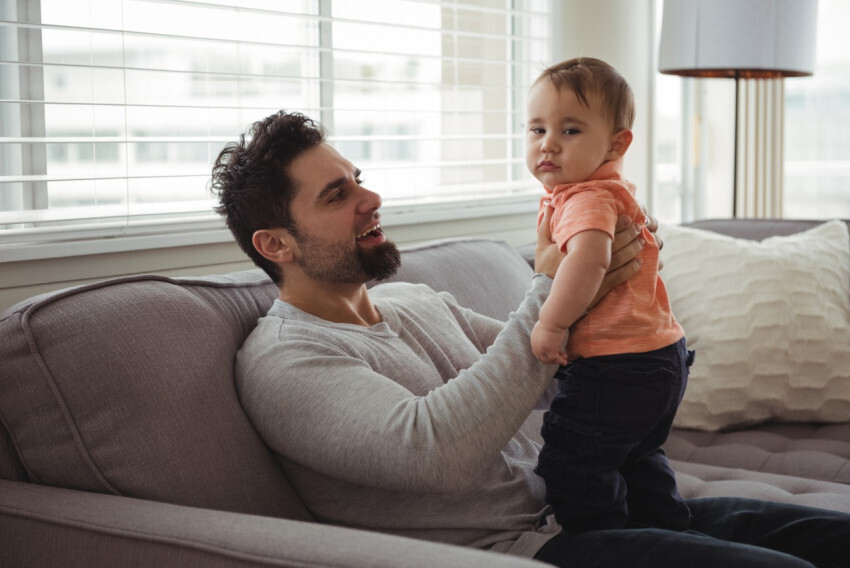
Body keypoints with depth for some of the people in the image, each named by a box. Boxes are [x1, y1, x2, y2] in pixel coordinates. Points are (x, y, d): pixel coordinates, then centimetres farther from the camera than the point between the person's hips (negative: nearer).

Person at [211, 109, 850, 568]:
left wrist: (593, 282, 1)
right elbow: (438, 450, -25)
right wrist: (548, 293, -17)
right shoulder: (282, 362, -10)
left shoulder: (417, 301, 19)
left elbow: (534, 364, 24)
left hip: (569, 507, 9)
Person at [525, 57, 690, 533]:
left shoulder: (586, 198, -20)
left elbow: (590, 258, -41)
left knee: (573, 463, 1)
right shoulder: (615, 190, 13)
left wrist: (552, 323, -33)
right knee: (637, 459, 29)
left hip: (616, 368, -11)